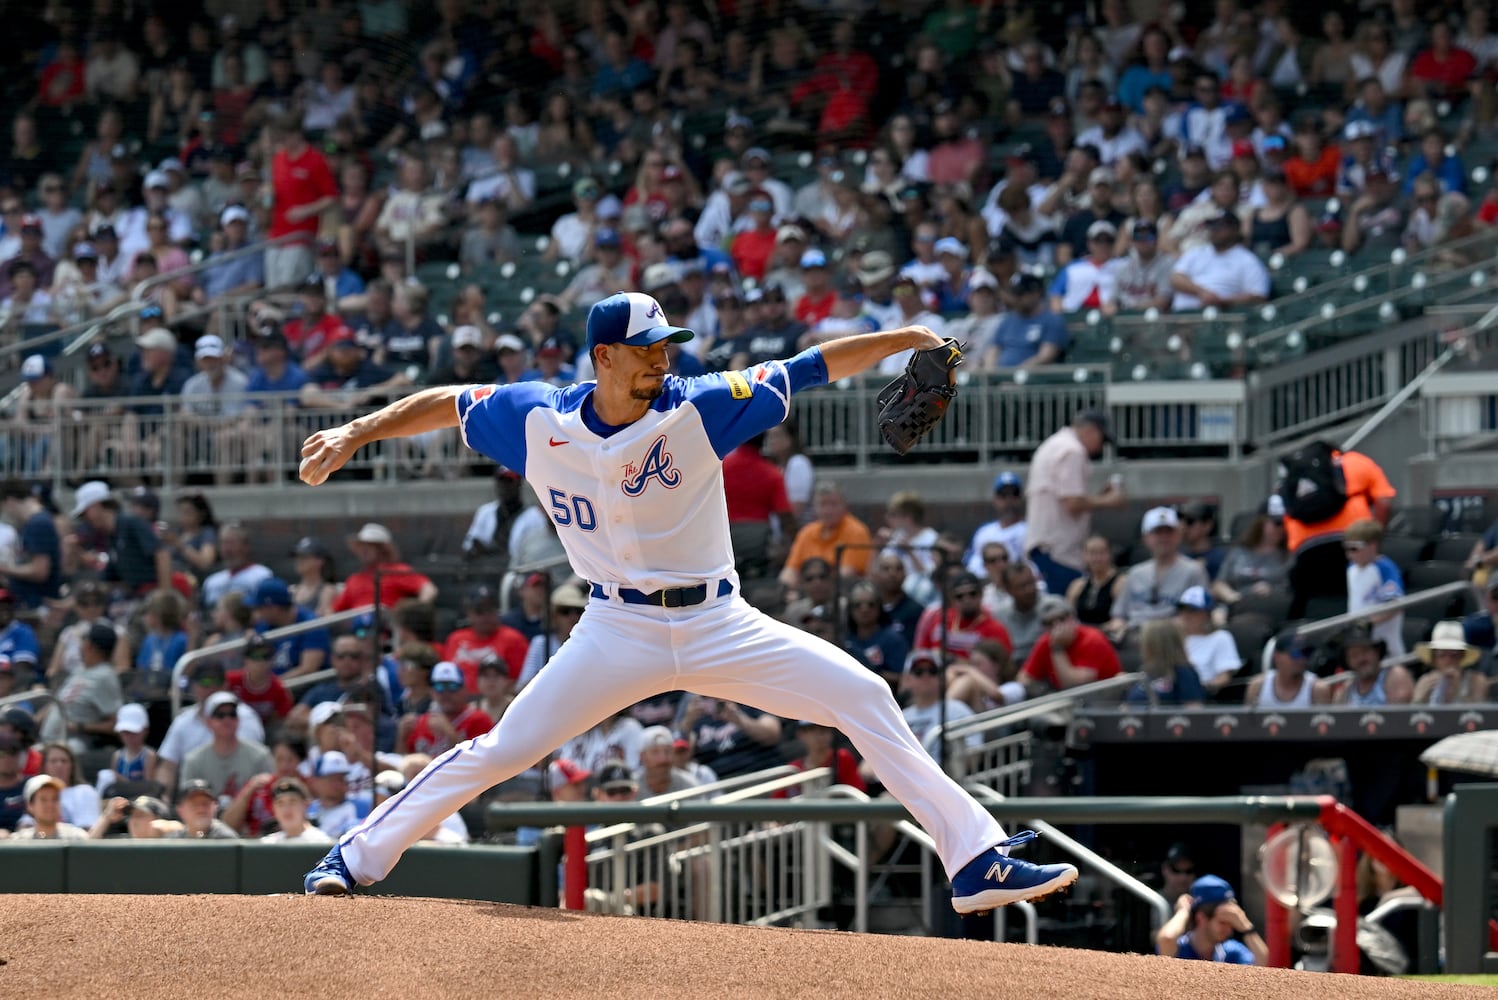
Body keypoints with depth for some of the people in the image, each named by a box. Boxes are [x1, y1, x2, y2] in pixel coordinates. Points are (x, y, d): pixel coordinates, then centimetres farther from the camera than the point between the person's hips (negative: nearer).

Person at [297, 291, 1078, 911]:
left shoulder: (695, 409, -8)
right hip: (620, 630, 0)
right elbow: (447, 403, 9)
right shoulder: (538, 421, -5)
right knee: (502, 750, -8)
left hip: (719, 626, 1)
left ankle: (976, 861, -8)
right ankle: (358, 859, 6)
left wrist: (903, 340, -22)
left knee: (863, 696, -11)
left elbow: (806, 371, -12)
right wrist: (355, 434, 0)